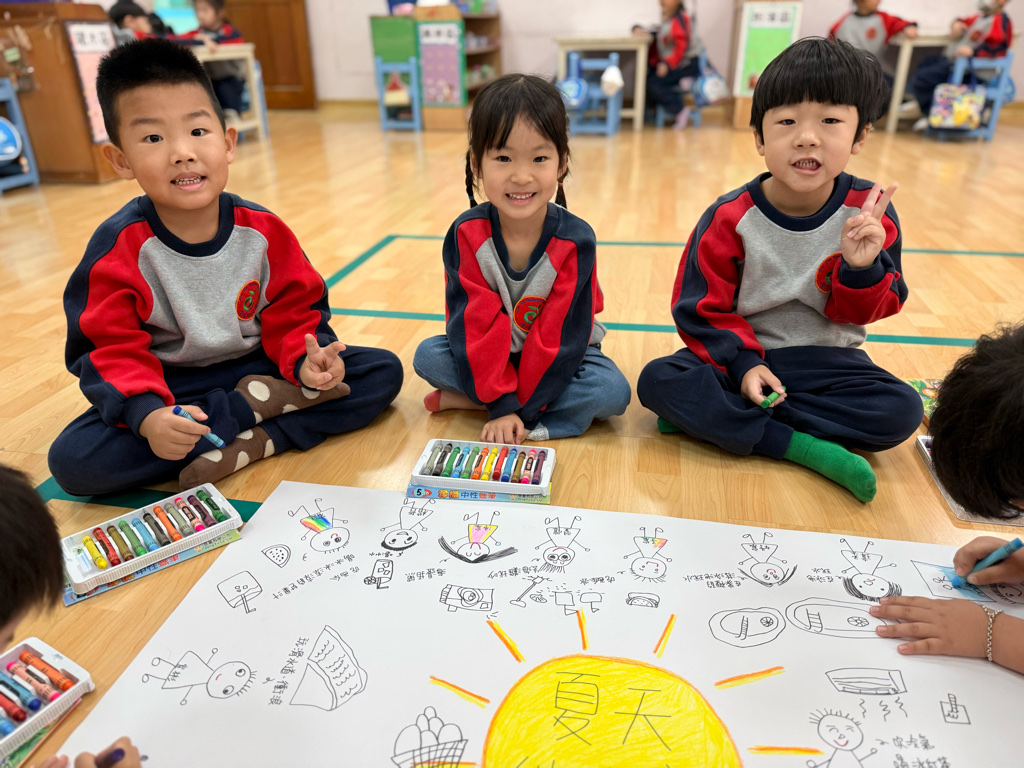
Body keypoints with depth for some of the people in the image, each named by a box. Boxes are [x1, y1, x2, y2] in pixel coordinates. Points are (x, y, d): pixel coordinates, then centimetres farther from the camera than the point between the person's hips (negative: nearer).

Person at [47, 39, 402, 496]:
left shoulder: (263, 230, -9)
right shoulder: (119, 248, -15)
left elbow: (295, 312, -2)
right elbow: (110, 350, -14)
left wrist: (305, 360, -25)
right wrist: (145, 415, -34)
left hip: (259, 367, 2)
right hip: (169, 389, -1)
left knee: (383, 371, -13)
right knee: (72, 460, -28)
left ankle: (246, 445, -24)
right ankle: (257, 407, -21)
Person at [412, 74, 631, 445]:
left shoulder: (575, 239, -23)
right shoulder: (466, 234, -19)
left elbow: (559, 335, -22)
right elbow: (475, 324, -19)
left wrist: (521, 409, -23)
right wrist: (502, 403, -24)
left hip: (562, 355, 0)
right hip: (491, 356, 1)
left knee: (613, 391, -27)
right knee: (428, 356, -19)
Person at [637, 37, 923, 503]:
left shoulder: (869, 212, -8)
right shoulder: (730, 218, -13)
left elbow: (862, 311, -2)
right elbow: (702, 308, -8)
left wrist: (861, 268, -23)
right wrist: (743, 364, -21)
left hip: (827, 360, 2)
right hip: (743, 354, -1)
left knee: (901, 411, -24)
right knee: (658, 381, -25)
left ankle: (716, 417, -20)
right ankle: (802, 448, -23)